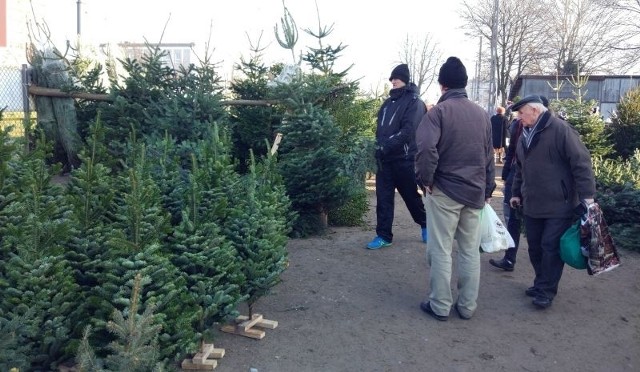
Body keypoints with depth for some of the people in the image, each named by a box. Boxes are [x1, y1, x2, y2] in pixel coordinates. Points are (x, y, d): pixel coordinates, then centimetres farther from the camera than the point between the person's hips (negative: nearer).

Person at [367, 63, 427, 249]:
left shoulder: (414, 102, -7)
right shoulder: (389, 101, 15)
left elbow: (407, 131, -19)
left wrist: (386, 146, -24)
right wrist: (379, 146, 3)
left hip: (404, 158, -6)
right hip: (385, 158, 6)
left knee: (411, 196, 9)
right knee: (383, 197, 4)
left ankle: (425, 224, 32)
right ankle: (384, 236, 11)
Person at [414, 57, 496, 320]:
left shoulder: (439, 111, -10)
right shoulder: (482, 114, 10)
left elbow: (426, 147, -25)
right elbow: (489, 154, 16)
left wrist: (425, 179, -11)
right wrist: (487, 188, 23)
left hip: (444, 191, -5)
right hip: (474, 192, 6)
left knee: (441, 251, 4)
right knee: (471, 251, 12)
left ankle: (440, 306, 13)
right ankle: (467, 306, 22)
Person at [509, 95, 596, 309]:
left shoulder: (560, 130, -13)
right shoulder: (525, 135, 11)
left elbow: (581, 162, -16)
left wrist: (587, 195, -19)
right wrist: (517, 193, 21)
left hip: (559, 204, -7)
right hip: (532, 204, 7)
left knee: (551, 247, -2)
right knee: (535, 247, 12)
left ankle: (547, 290, 10)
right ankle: (541, 283, 28)